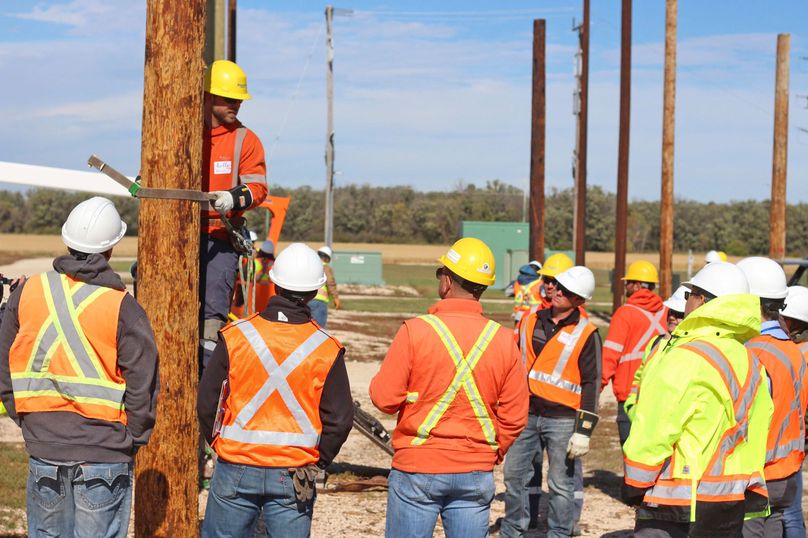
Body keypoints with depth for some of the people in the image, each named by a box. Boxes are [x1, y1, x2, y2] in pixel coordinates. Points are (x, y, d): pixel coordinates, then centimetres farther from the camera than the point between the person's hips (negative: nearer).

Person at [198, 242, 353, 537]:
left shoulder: (235, 337, -7)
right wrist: (316, 462, 11)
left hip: (236, 470, 0)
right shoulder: (327, 350, -6)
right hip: (293, 478, 0)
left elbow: (206, 403, -1)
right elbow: (339, 418, -3)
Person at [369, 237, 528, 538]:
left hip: (417, 469, -3)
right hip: (477, 474, 3)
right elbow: (515, 416, 1)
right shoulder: (503, 339, -2)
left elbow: (385, 398, -10)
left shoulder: (416, 330, -12)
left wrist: (377, 383, 12)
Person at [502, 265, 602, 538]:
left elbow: (592, 384, -7)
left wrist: (583, 432, -12)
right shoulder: (531, 321, 8)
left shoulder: (587, 334, -6)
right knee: (513, 474, 10)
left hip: (562, 420, -5)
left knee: (561, 484, 2)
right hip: (526, 413, 5)